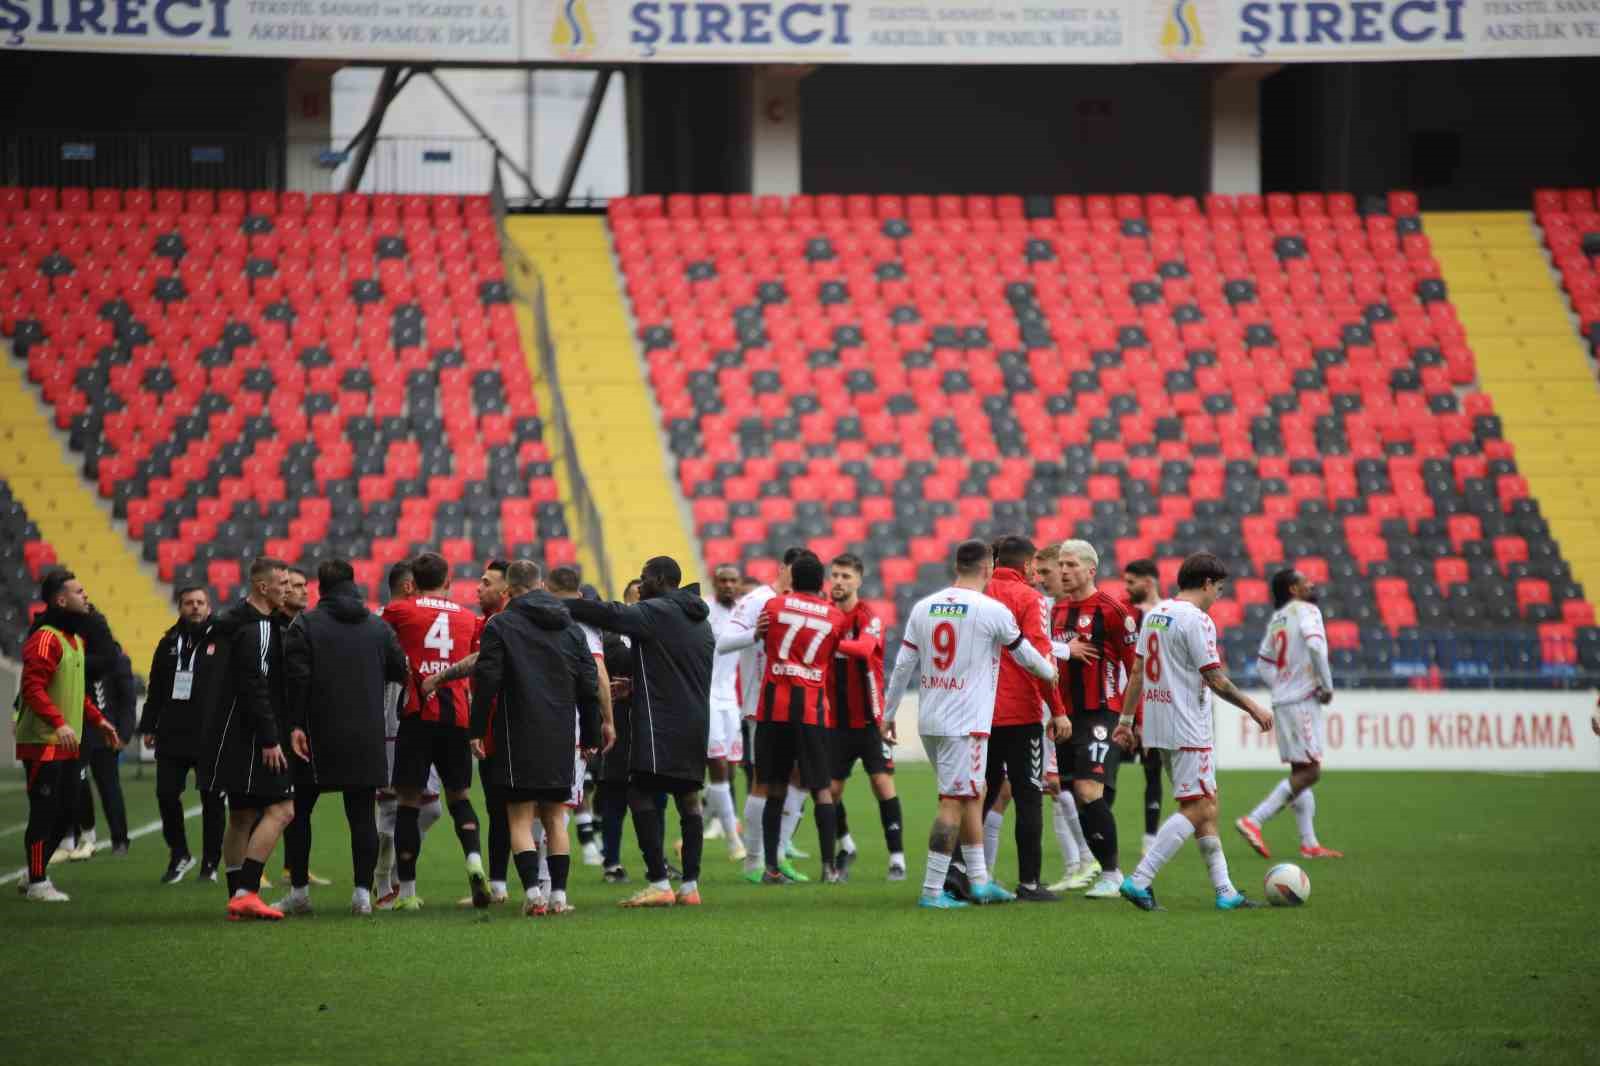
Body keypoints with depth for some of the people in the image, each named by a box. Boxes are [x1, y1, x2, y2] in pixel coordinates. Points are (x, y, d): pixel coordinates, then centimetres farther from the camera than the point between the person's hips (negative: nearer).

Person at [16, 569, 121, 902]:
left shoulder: (74, 638, 17)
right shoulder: (45, 639, -15)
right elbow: (33, 687, -24)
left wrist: (97, 720, 20)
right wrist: (58, 722, -32)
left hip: (66, 744, 10)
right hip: (42, 744, -10)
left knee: (67, 811, 12)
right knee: (44, 812, -5)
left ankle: (36, 872, 22)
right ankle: (37, 883, 2)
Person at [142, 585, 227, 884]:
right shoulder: (170, 643, 12)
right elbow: (156, 689, 17)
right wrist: (149, 727, 12)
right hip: (172, 735, 4)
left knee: (212, 800, 2)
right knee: (166, 794, 0)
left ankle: (210, 864, 12)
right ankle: (178, 854, 18)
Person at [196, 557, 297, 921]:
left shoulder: (232, 623, 17)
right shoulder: (258, 628, -14)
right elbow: (255, 687, -22)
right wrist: (270, 740, -21)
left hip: (228, 736, 10)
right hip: (250, 737, -10)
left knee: (242, 815, 13)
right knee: (280, 809, -11)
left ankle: (237, 898, 15)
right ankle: (247, 892, -17)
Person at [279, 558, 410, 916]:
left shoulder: (305, 625, -4)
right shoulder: (379, 627, 7)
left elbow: (296, 678, -12)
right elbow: (401, 672, 9)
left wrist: (295, 725, -10)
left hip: (319, 738, -3)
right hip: (367, 739, 3)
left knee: (298, 811, 9)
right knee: (363, 815, 4)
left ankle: (299, 891, 7)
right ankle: (363, 892, -2)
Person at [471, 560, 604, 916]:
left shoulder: (500, 625, -4)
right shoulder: (572, 629, 10)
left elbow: (486, 680, -10)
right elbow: (589, 685, 11)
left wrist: (477, 730, -4)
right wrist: (590, 737, 17)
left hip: (518, 738, -4)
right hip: (561, 739, 4)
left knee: (520, 818, -1)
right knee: (555, 817, 11)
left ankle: (533, 893, -14)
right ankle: (559, 896, 6)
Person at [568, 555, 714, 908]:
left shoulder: (656, 612, -9)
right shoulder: (701, 621, 17)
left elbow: (608, 614, -20)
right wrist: (635, 683, 32)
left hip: (660, 722, -8)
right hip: (696, 722, 8)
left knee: (640, 795, -6)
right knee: (688, 799, 11)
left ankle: (659, 883, -12)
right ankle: (690, 886, 9)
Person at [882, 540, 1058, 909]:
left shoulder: (924, 607, 7)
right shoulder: (992, 611, -8)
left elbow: (903, 666, 9)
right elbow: (1025, 656, 7)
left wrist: (888, 715, 17)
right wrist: (1053, 673, 27)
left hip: (929, 720, 7)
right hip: (965, 722, -7)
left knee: (973, 795, 18)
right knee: (954, 802, -5)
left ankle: (979, 880, 21)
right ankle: (932, 891, -8)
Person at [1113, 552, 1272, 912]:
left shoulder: (1155, 613, 12)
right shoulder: (1197, 620, -14)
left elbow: (1137, 671, 14)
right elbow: (1215, 680, -16)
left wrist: (1126, 720, 18)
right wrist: (1253, 708, -6)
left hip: (1157, 725, 10)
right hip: (1187, 730, -10)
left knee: (1207, 803, 14)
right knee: (1196, 809, -6)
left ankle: (1224, 891, 15)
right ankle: (1139, 881, -14)